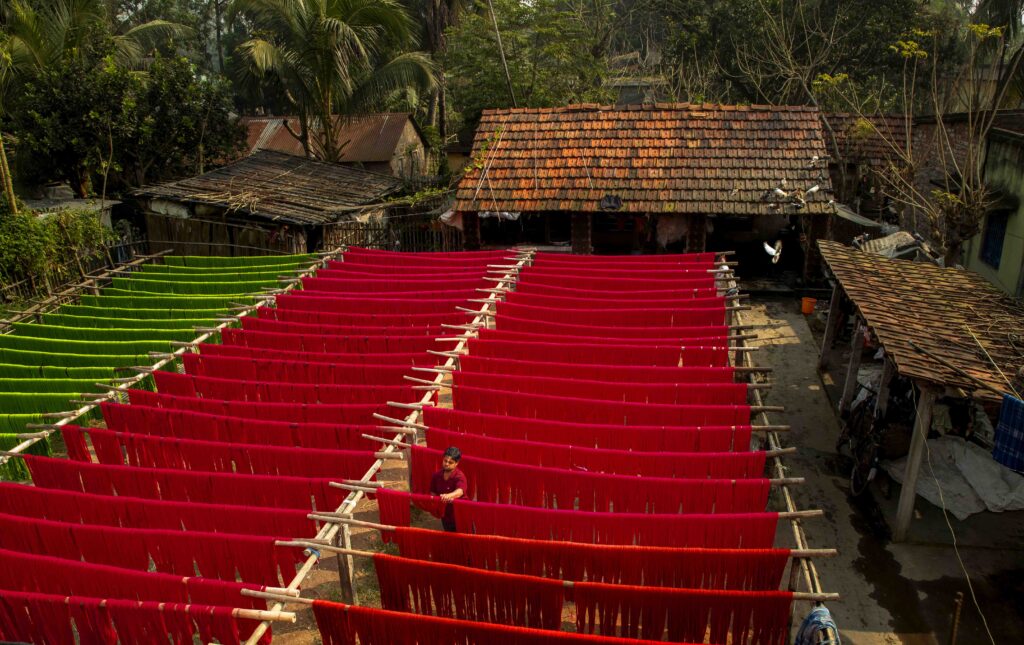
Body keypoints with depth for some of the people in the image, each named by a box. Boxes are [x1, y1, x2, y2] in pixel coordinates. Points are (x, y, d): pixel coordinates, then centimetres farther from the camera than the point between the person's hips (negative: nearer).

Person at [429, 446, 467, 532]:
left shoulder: (459, 476, -23)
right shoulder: (437, 475, -4)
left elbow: (460, 491, -42)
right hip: (445, 515, 5)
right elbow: (433, 492, 8)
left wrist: (448, 495, -61)